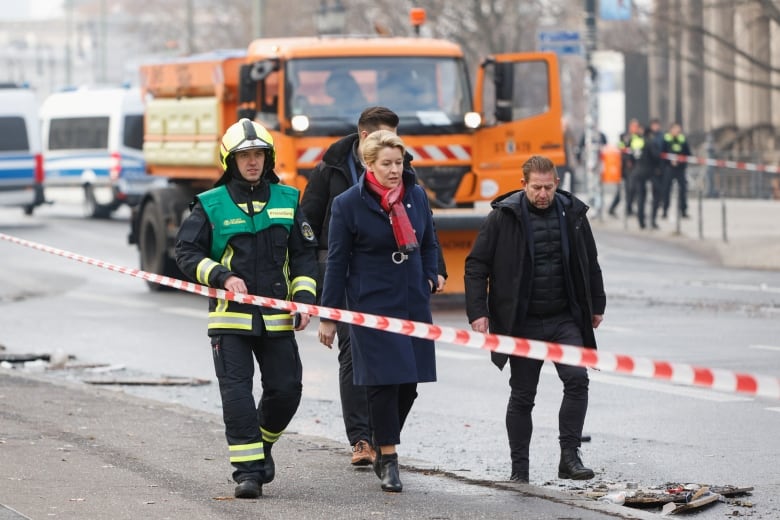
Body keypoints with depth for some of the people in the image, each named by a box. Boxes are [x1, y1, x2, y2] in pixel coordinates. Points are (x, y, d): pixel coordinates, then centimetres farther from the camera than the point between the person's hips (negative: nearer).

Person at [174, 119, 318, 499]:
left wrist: (304, 298, -1)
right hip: (230, 316, -2)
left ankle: (262, 444, 27)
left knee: (285, 389, 0)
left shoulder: (287, 200, 8)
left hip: (276, 318, 2)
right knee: (237, 392, -9)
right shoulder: (211, 205, 0)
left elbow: (304, 254, 11)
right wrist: (223, 277, -14)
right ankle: (248, 469, -6)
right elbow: (186, 252, 0)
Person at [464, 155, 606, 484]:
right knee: (522, 395, 4)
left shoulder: (572, 213, 4)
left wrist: (596, 306, 17)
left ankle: (569, 457, -9)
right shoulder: (503, 216, -6)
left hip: (565, 320, 2)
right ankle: (519, 467, 13)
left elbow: (590, 263, 16)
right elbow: (476, 265, -4)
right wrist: (477, 312, -11)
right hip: (523, 323, -2)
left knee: (577, 379, -15)